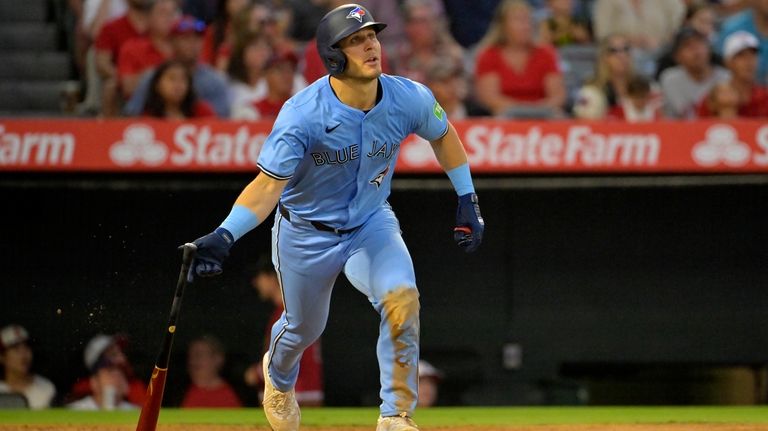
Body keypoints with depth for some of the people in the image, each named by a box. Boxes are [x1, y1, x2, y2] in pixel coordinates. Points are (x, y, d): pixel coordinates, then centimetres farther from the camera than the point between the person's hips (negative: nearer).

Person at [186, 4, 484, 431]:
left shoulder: (409, 99, -19)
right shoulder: (302, 115, -31)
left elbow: (443, 135, 4)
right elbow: (268, 185, -35)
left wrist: (467, 200, 5)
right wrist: (224, 236, -50)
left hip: (371, 223, 2)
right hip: (306, 232, -2)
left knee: (402, 299, -26)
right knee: (304, 328, 19)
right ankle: (278, 377, 57)